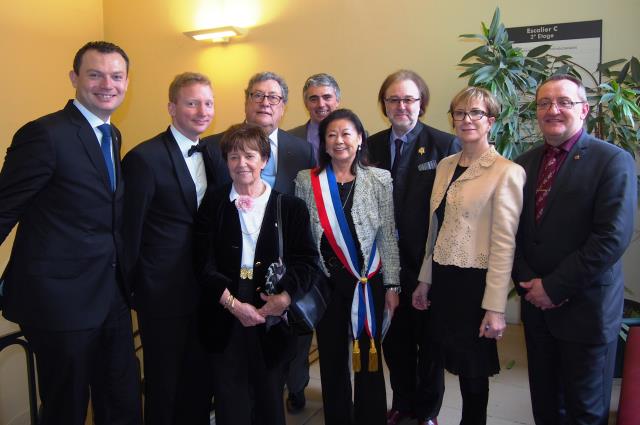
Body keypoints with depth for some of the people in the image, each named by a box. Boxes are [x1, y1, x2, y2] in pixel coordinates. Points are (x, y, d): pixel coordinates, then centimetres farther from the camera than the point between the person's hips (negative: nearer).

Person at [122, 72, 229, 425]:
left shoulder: (212, 154, 6)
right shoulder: (144, 158, -15)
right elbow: (129, 230, -11)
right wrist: (129, 286, -5)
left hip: (205, 287, 6)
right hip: (163, 290, -6)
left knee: (201, 374, 20)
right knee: (165, 380, 12)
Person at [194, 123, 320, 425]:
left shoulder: (291, 207, 3)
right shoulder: (212, 204, 5)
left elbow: (308, 261, -1)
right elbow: (204, 263, -2)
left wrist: (285, 296, -17)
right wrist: (233, 303, -13)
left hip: (272, 321, 0)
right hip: (225, 320, 0)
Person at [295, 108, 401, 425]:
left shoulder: (380, 179, -3)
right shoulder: (306, 181, -2)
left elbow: (388, 236, -1)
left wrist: (392, 285, -2)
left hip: (369, 281, 0)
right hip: (326, 282, 1)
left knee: (369, 359, 9)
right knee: (332, 358, 13)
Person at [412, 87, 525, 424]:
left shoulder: (506, 172, -11)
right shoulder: (445, 166, 8)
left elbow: (504, 243, -14)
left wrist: (495, 308, -15)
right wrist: (425, 279, 14)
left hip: (475, 282, -6)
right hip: (442, 279, 6)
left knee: (472, 366, 9)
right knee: (431, 358, 15)